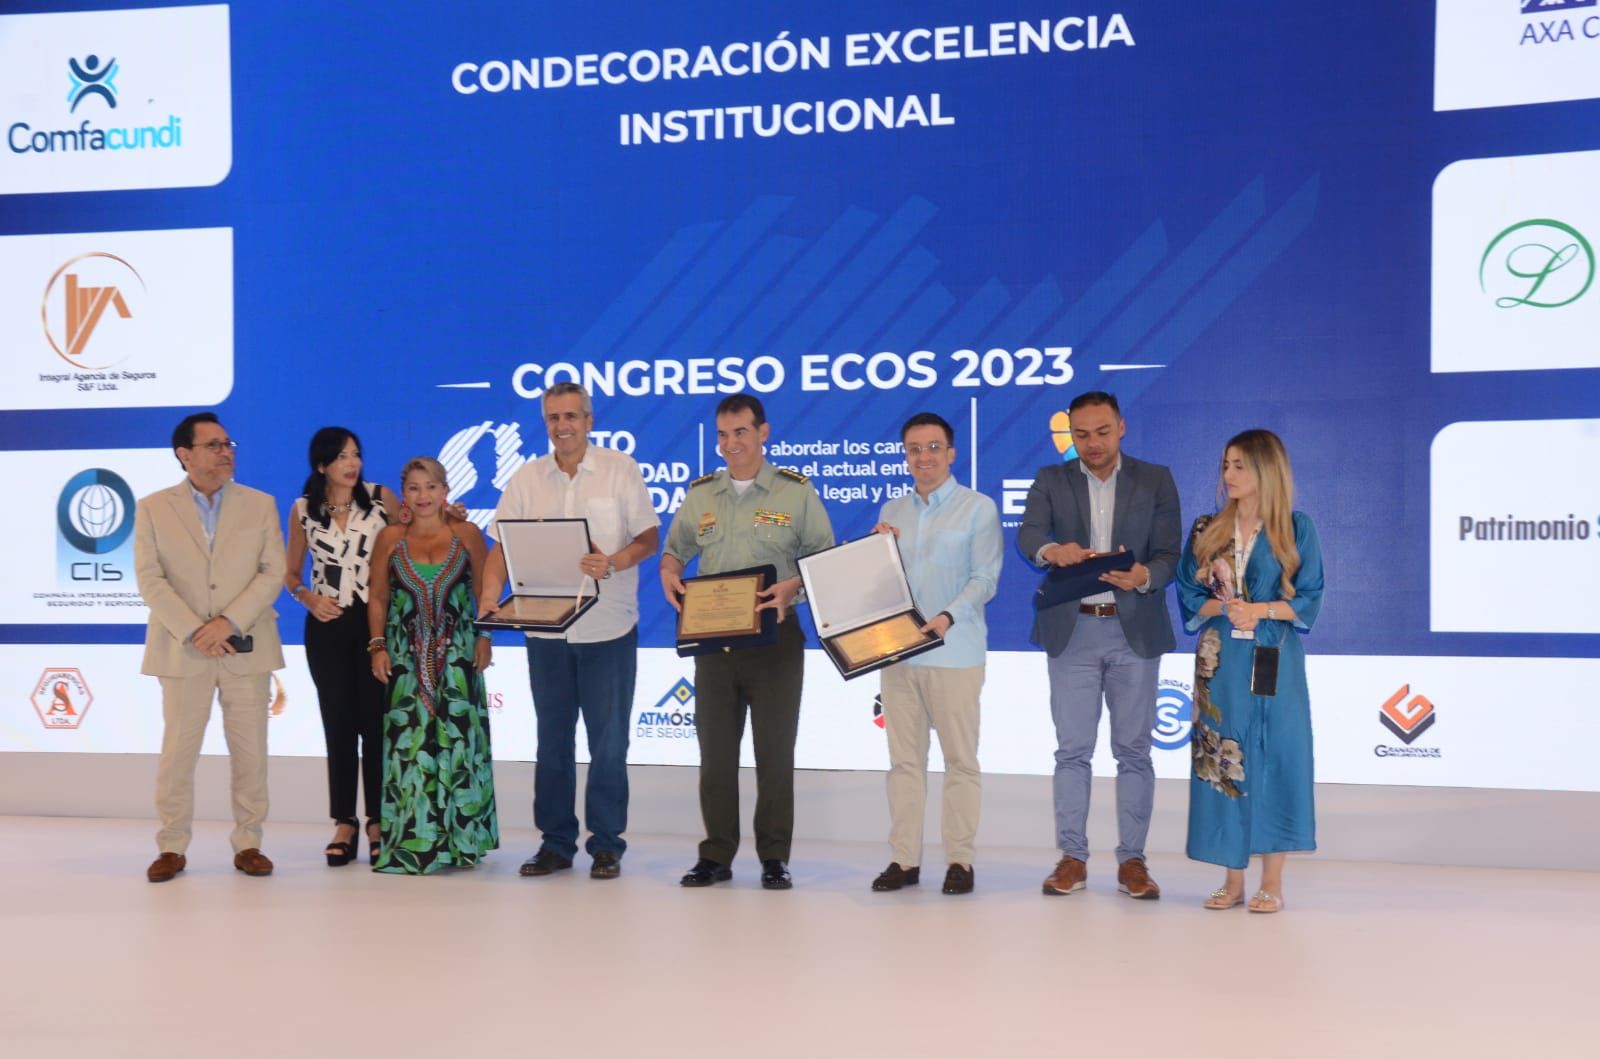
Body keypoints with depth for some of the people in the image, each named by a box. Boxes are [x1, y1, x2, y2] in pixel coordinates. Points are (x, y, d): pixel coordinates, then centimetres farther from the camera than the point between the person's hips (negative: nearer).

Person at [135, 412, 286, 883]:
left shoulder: (260, 504, 7)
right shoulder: (153, 508, 5)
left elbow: (273, 571, -1)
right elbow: (151, 579, -3)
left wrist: (228, 622, -13)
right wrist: (195, 632, -14)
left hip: (246, 649, 1)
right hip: (183, 650, -1)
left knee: (250, 752, 4)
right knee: (177, 752, 3)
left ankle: (248, 843, 14)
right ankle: (172, 847, 15)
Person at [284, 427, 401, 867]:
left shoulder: (382, 499, 0)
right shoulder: (302, 510, 4)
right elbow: (291, 573, 13)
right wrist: (307, 597, -7)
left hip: (376, 621, -1)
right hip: (327, 626, 1)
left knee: (376, 720, 1)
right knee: (338, 724, 6)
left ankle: (378, 821, 10)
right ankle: (344, 823, 14)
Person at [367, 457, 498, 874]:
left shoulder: (467, 534, 2)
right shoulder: (390, 539, 4)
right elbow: (378, 597, 7)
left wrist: (484, 638, -2)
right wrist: (378, 646, -1)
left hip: (456, 655, 0)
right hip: (406, 656, 1)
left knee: (456, 739, 0)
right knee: (409, 741, -2)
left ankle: (458, 839, 10)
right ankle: (409, 843, 5)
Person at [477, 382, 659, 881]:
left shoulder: (620, 469, -2)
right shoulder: (527, 479, 5)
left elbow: (649, 537, -3)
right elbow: (503, 546, 3)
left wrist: (613, 564, -22)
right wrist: (489, 596, -14)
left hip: (608, 628, -3)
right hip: (546, 629, 3)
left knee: (608, 741, 2)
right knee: (552, 740, 11)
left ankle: (607, 844, 14)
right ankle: (556, 842, 22)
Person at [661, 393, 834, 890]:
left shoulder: (797, 491, -1)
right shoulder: (700, 494, 10)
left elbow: (825, 559, -1)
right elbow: (675, 548, 19)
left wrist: (792, 586, -19)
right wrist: (669, 572, -4)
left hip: (774, 637, -3)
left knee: (775, 750, 2)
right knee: (715, 749, 7)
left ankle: (774, 857, 13)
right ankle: (716, 855, 16)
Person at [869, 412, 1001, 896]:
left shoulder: (979, 509, 0)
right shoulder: (891, 511, 14)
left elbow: (985, 580, -7)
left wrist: (948, 617, -21)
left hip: (954, 653, -4)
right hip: (897, 651, 5)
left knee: (960, 759, 1)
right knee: (905, 759, 7)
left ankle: (960, 860, 8)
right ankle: (904, 858, 13)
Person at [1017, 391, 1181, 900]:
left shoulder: (1156, 480, 4)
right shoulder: (1052, 480, 4)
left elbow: (1169, 555, -4)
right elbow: (1028, 535, -14)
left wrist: (1144, 577, -26)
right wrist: (1051, 549, -38)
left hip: (1134, 631, 0)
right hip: (1072, 631, 0)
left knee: (1133, 750, 5)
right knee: (1072, 750, 5)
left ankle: (1132, 860, 13)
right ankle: (1072, 857, 13)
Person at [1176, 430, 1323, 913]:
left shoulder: (1296, 528, 0)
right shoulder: (1206, 529, 7)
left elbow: (1307, 599, -2)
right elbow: (1190, 596, 6)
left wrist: (1259, 610, -17)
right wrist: (1224, 608, -14)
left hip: (1273, 660, -2)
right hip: (1220, 661, 2)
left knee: (1273, 759, -1)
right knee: (1222, 761, 2)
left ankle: (1272, 882, 9)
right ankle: (1233, 879, 12)